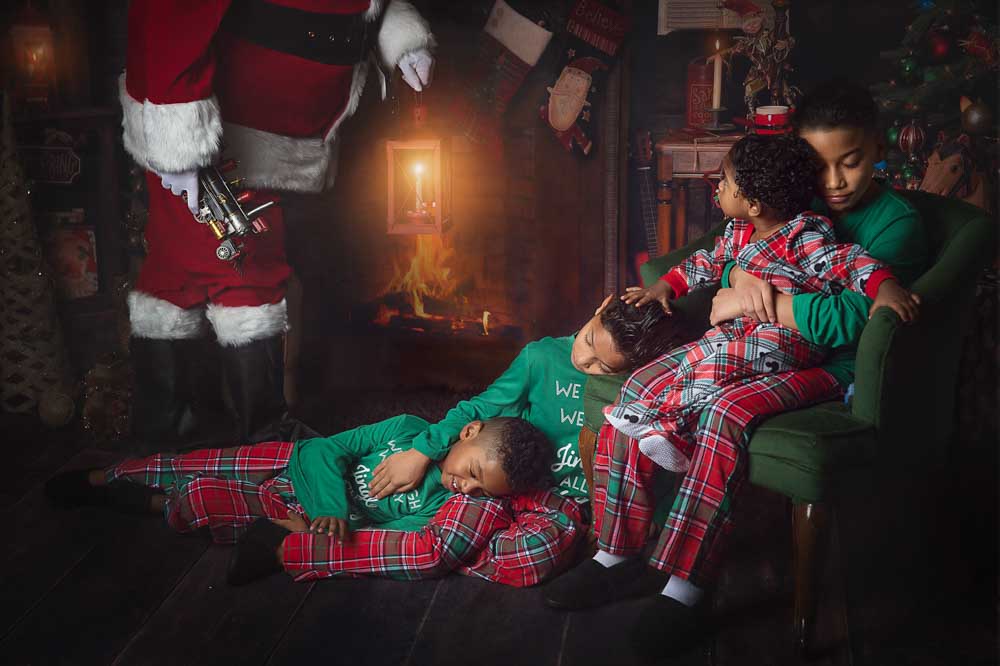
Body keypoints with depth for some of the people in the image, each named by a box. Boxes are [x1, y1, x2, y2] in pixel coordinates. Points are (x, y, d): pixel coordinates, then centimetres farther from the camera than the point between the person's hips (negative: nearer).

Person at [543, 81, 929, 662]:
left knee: (728, 411, -35)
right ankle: (621, 554, -6)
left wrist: (749, 303, -17)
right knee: (640, 388, -13)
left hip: (832, 366, -7)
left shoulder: (896, 222, -7)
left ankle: (684, 588, -26)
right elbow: (725, 260, 14)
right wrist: (743, 276, -11)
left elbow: (848, 318, -21)